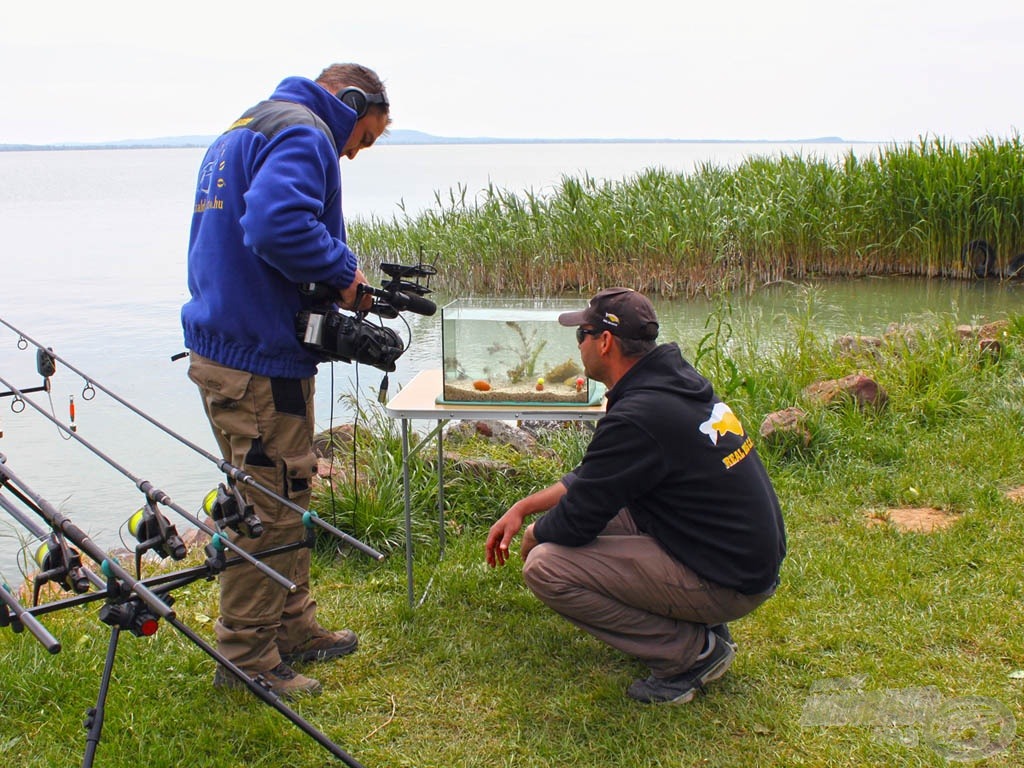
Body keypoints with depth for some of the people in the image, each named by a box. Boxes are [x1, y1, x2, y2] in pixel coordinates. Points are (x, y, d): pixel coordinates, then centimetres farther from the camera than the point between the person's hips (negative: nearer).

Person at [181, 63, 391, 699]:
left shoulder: (245, 131, 21)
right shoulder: (303, 133, -12)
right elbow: (278, 224, -31)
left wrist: (339, 278, 12)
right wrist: (342, 270, -15)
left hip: (226, 344, 11)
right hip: (259, 361, -11)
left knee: (289, 497, 20)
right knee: (268, 509, 0)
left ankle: (293, 628, 33)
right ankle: (246, 659, 13)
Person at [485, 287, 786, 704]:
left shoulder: (636, 418, -24)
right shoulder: (677, 380, 6)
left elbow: (575, 521, -17)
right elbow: (593, 476, 16)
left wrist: (533, 535, 5)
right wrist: (524, 507, 12)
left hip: (728, 583, -10)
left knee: (544, 566, -16)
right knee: (599, 504, 16)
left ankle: (695, 651, -4)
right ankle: (699, 622, 14)